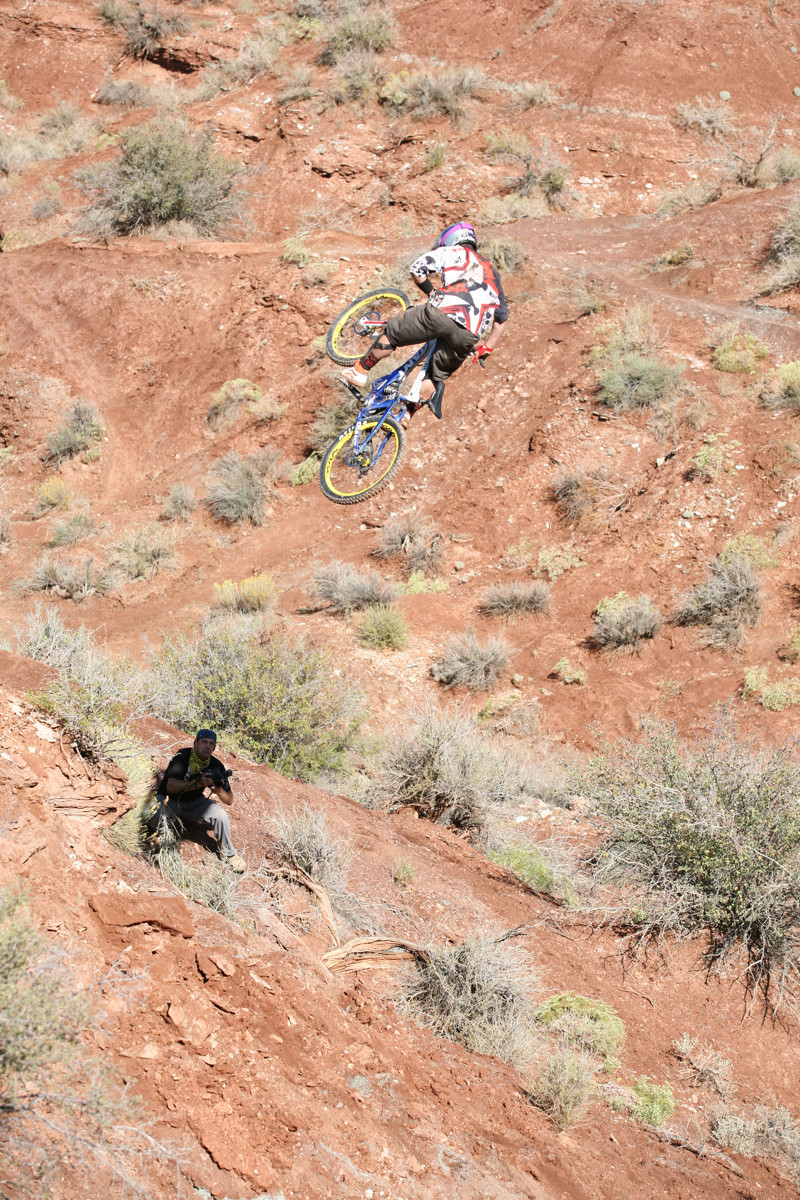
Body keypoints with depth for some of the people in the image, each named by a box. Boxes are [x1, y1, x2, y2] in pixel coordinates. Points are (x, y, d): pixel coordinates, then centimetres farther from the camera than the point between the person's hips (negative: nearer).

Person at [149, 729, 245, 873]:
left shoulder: (215, 765, -7)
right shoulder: (183, 756, -20)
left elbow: (229, 801, -6)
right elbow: (170, 786, -32)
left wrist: (219, 791, -29)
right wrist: (197, 784, -42)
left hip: (194, 803, 4)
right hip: (169, 799, -3)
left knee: (220, 815, -22)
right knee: (154, 818, -35)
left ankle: (228, 854, 2)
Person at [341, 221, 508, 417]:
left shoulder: (451, 252, 22)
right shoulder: (492, 273, 37)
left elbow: (417, 269, 8)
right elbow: (502, 318, 35)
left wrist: (432, 292, 24)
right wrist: (486, 350, 37)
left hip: (443, 313, -4)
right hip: (468, 336, 4)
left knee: (393, 331, 17)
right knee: (437, 376, 19)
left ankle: (360, 371, 23)